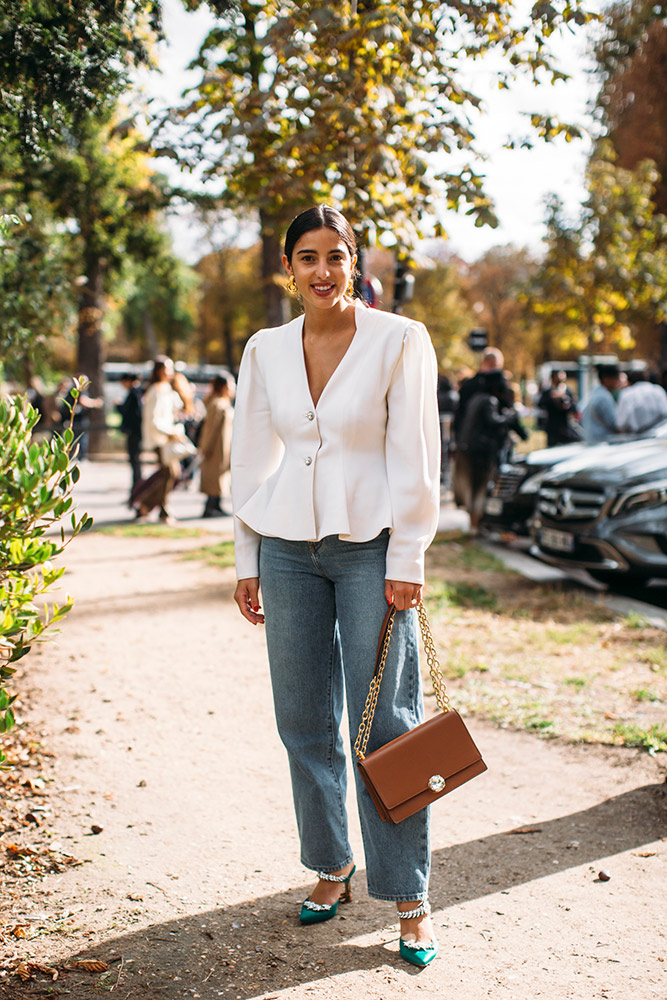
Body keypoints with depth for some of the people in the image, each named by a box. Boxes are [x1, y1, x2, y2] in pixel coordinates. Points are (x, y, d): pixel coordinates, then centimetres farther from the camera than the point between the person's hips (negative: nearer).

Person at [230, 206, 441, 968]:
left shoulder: (399, 340, -5)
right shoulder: (264, 350, 6)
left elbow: (414, 457, -7)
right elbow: (253, 458, 10)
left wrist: (405, 561, -10)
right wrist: (247, 560, 9)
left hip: (370, 545, -4)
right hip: (289, 547, 4)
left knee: (386, 722, -1)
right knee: (304, 720, 9)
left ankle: (409, 899, 11)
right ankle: (331, 869, 27)